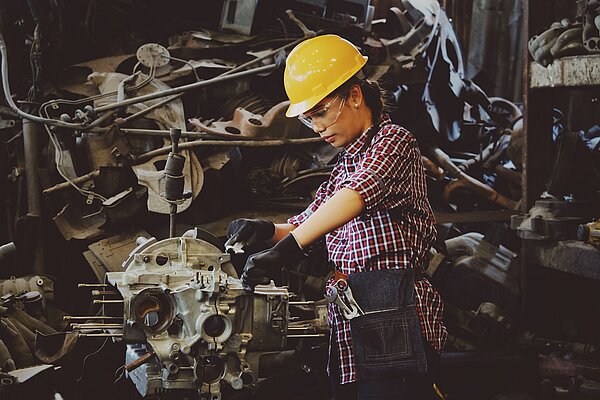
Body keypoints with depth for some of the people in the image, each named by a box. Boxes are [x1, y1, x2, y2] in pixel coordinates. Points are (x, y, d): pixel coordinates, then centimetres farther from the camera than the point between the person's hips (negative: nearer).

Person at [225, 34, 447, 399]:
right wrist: (267, 230, 1)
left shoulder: (393, 140, -5)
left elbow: (357, 194, -24)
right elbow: (309, 222, 25)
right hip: (348, 327, 8)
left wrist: (287, 248, -34)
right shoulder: (346, 164, 23)